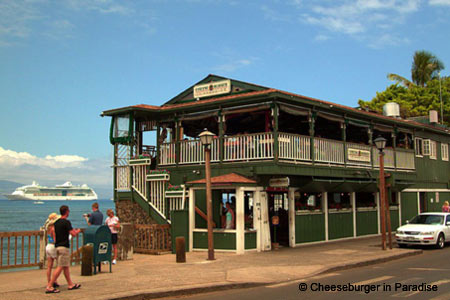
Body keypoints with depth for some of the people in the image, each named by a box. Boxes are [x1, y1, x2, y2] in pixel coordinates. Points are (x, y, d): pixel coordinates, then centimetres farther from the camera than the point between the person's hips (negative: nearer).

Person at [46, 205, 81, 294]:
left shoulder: (56, 222, 11)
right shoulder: (66, 222, -13)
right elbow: (73, 234, -17)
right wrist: (77, 231, 7)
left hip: (57, 246, 9)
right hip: (64, 246, -9)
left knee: (66, 266, 15)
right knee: (60, 267, -7)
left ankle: (70, 284, 22)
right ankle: (49, 286, -10)